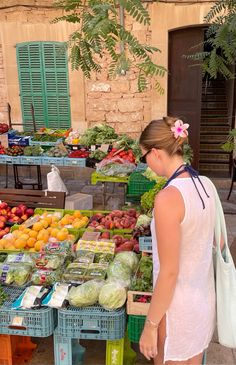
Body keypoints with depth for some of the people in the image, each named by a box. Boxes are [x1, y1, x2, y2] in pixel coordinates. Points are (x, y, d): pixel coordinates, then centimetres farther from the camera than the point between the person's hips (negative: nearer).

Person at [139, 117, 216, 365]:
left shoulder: (168, 198, -26)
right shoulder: (206, 184, -3)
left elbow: (169, 273, -23)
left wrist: (150, 326, -13)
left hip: (178, 308, -7)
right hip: (205, 299, 7)